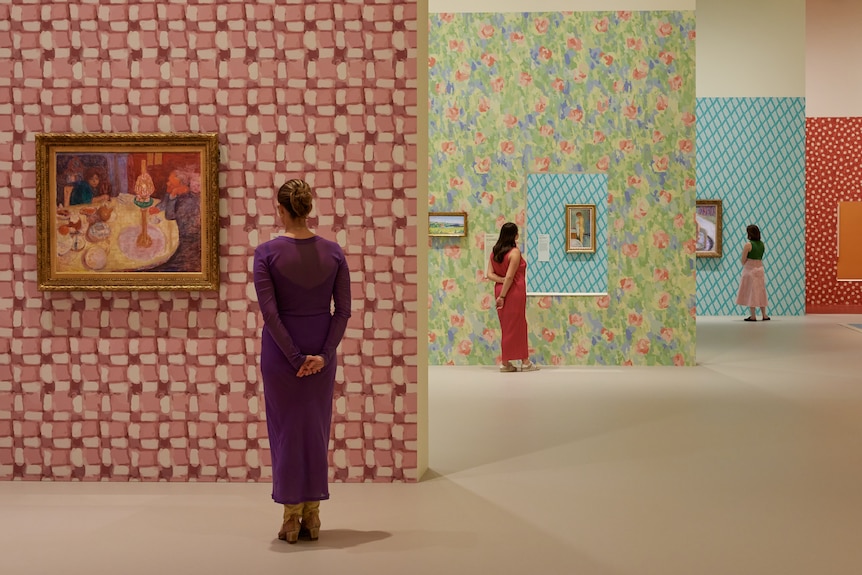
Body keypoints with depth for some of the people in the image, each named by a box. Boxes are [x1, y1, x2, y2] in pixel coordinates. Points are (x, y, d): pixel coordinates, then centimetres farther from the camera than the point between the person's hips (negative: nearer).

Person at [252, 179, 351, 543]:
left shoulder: (266, 253, -11)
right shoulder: (333, 252, -2)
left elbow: (269, 312, -16)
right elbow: (343, 310, -6)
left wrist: (295, 358, -13)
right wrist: (323, 354, -9)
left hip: (280, 350, -2)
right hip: (321, 350, 3)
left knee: (286, 429, 7)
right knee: (316, 428, 13)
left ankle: (292, 519, 12)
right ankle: (312, 517, 18)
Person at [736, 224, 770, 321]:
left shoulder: (748, 244, -14)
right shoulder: (762, 244, 6)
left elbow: (743, 260, -10)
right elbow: (760, 257, 10)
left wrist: (744, 266, 7)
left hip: (750, 269, -6)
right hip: (760, 268, 6)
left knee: (751, 292, -1)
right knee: (760, 292, 13)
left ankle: (753, 316, -2)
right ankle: (764, 315, 15)